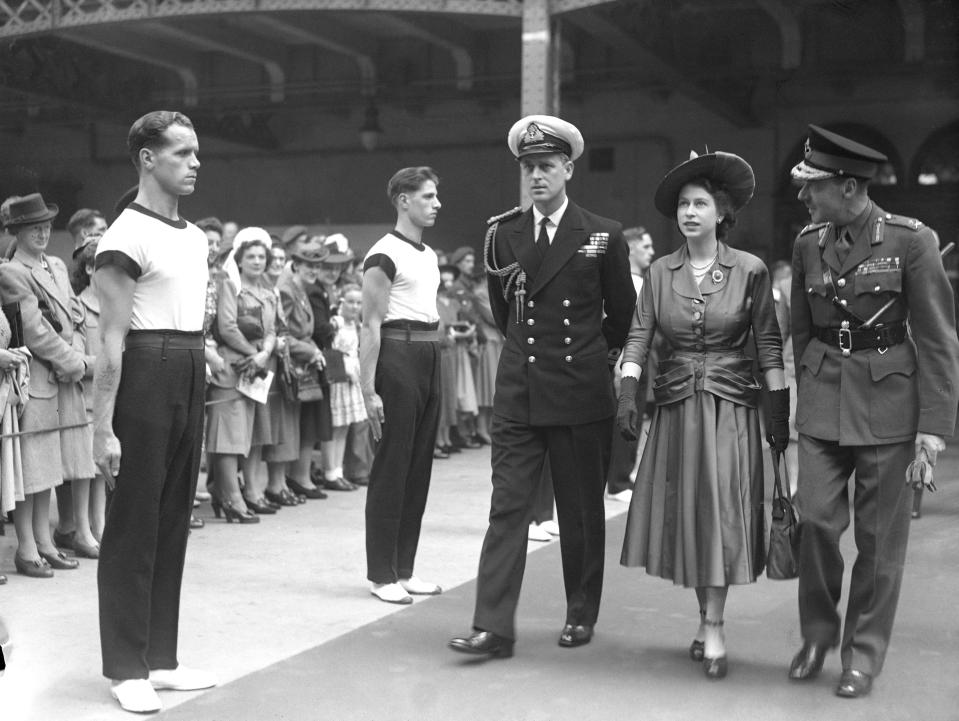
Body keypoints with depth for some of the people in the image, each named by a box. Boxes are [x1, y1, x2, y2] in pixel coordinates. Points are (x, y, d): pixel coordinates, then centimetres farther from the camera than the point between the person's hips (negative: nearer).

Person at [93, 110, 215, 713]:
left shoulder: (196, 237, 14)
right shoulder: (127, 235, -11)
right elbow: (112, 339, -15)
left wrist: (204, 377, 14)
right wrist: (103, 426, -18)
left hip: (192, 376, 8)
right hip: (145, 375, -8)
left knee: (173, 522, 13)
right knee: (133, 526, 1)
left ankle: (161, 657, 24)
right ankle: (127, 668, 12)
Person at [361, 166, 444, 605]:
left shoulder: (428, 254, 17)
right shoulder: (384, 255, -9)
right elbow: (370, 325, -13)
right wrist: (368, 389, -18)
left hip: (430, 356, 9)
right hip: (397, 355, -8)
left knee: (419, 465, 10)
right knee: (391, 466, -3)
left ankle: (404, 568, 19)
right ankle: (381, 574, 5)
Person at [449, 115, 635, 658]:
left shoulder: (604, 236, -2)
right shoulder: (502, 235, 5)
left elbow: (622, 314, 10)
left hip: (582, 394, -2)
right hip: (518, 392, 2)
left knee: (583, 511, 9)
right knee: (508, 507, -3)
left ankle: (582, 614, 24)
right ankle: (494, 627, -2)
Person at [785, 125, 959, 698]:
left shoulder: (911, 241, -9)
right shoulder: (808, 244, 4)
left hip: (889, 399, -3)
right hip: (823, 402, 3)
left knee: (880, 538, 5)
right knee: (817, 520, -1)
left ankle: (864, 653, 20)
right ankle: (818, 632, 21)